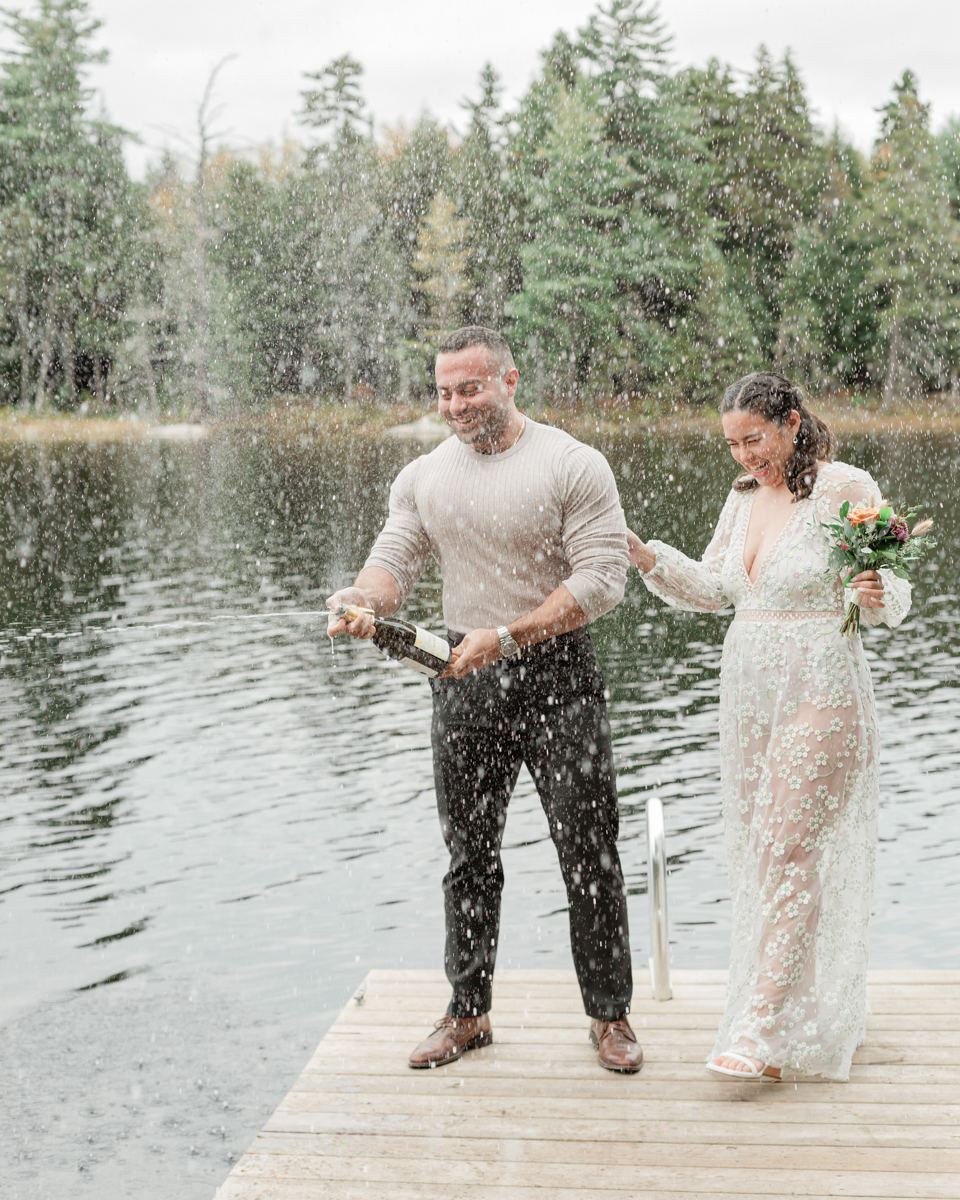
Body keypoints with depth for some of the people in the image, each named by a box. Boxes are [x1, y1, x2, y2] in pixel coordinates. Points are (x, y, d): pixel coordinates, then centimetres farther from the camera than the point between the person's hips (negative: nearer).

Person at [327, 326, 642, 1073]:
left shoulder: (572, 465, -7)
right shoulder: (424, 477, 8)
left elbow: (602, 577, -14)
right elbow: (395, 560, 3)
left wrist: (507, 635, -22)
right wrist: (363, 599, -23)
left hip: (557, 676, -4)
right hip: (464, 680, 4)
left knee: (590, 854, 2)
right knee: (470, 855, 12)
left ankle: (610, 1013, 17)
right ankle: (468, 1013, 25)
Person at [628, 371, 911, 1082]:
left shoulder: (846, 490, -9)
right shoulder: (745, 496, 11)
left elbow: (895, 594, -6)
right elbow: (713, 590, 18)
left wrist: (876, 596, -28)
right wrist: (647, 557, 5)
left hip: (820, 692, -7)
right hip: (750, 691, 7)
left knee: (789, 854, -9)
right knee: (758, 852, 10)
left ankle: (762, 1031, -8)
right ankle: (812, 1009, 23)